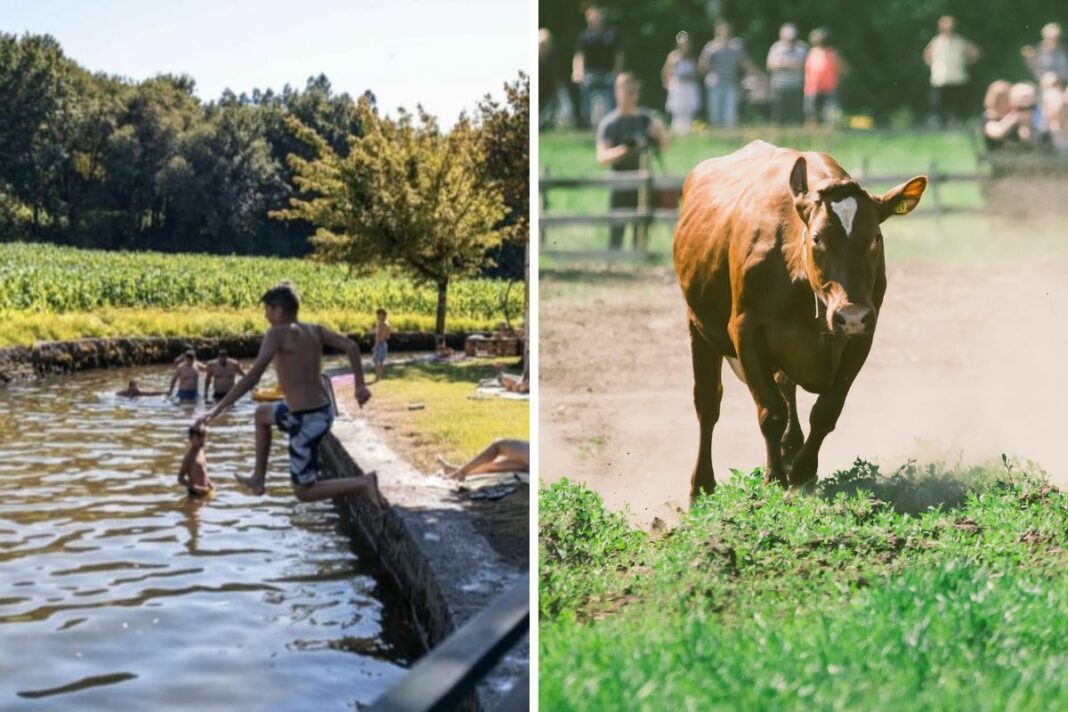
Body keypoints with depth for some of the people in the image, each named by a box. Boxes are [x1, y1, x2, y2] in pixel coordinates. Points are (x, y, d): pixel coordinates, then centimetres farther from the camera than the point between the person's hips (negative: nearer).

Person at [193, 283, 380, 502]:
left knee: (304, 492, 5)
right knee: (262, 413, 33)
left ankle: (364, 483, -10)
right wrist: (360, 385, 1)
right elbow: (351, 346, -3)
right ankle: (258, 479, 39)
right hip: (323, 410, 9)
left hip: (306, 420, -9)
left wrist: (217, 409, -21)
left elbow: (253, 377, -22)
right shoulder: (314, 330, 7)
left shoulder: (278, 333, -13)